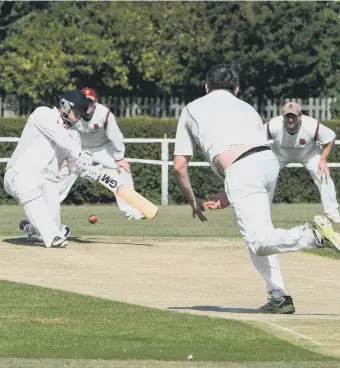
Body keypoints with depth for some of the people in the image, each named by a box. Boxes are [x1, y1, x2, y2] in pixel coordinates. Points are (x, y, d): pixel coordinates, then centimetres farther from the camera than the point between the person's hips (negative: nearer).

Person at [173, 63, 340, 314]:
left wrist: (193, 201, 35)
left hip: (239, 169, -5)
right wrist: (229, 195, 37)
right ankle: (279, 298, 12)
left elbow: (179, 166, 21)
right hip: (269, 161, 5)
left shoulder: (192, 110, 27)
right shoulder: (246, 108, 35)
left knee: (259, 241, -14)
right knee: (256, 231, 22)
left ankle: (313, 235, -36)